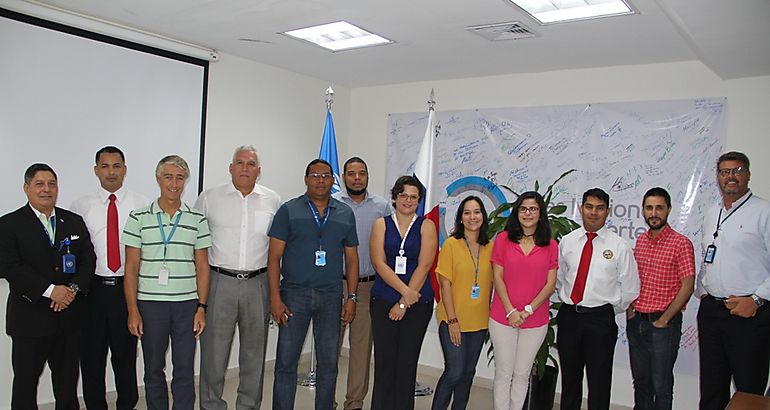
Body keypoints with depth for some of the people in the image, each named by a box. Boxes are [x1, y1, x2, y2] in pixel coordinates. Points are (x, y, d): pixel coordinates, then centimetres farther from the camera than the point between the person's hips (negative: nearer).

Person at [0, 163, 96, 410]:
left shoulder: (74, 221, 10)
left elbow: (88, 258, 4)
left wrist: (74, 288, -13)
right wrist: (50, 290, -19)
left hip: (70, 316, 3)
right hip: (30, 318, -3)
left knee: (67, 381, 13)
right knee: (26, 380, 7)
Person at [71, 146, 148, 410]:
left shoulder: (142, 205, 0)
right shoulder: (80, 206, 3)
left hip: (128, 287, -1)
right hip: (92, 288, 1)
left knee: (126, 353, 11)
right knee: (91, 355, 11)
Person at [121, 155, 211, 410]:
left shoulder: (197, 219, 4)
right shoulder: (139, 218, 1)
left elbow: (202, 267, 5)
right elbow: (131, 267, 0)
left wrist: (202, 307, -1)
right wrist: (133, 310, -5)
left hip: (187, 304, 1)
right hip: (150, 304, 0)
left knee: (185, 372, 4)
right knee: (153, 370, 11)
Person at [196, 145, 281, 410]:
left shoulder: (273, 201, 7)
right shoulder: (209, 198, 4)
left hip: (258, 285, 2)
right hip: (219, 282, -1)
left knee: (254, 351, 11)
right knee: (214, 350, 3)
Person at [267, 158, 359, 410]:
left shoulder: (345, 214, 9)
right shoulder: (288, 210, 1)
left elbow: (352, 259, 11)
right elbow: (274, 257, -2)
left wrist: (351, 297, 3)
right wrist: (275, 298, -10)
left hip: (331, 297, 2)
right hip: (295, 294, -2)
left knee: (329, 363, 9)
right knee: (286, 362, 0)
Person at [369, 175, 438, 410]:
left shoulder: (426, 226, 4)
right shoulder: (381, 225, 7)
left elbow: (424, 265, -5)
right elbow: (379, 263, -4)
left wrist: (404, 302, -10)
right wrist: (404, 290, -14)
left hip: (418, 303, 0)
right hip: (383, 302, 1)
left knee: (407, 363, 4)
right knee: (384, 362, 2)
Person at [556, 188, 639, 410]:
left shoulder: (619, 246, -3)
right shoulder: (566, 242, 5)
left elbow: (630, 288, 2)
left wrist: (610, 311, 5)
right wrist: (568, 299, 9)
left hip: (600, 319, -3)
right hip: (569, 316, 3)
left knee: (599, 381, 4)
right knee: (569, 377, 14)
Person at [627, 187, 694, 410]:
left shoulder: (681, 243, -9)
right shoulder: (640, 241, 9)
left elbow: (687, 287, -12)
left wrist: (663, 320, -12)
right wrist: (630, 311, 4)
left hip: (663, 323, -6)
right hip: (636, 322, 6)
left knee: (661, 384, 3)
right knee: (640, 381, 16)